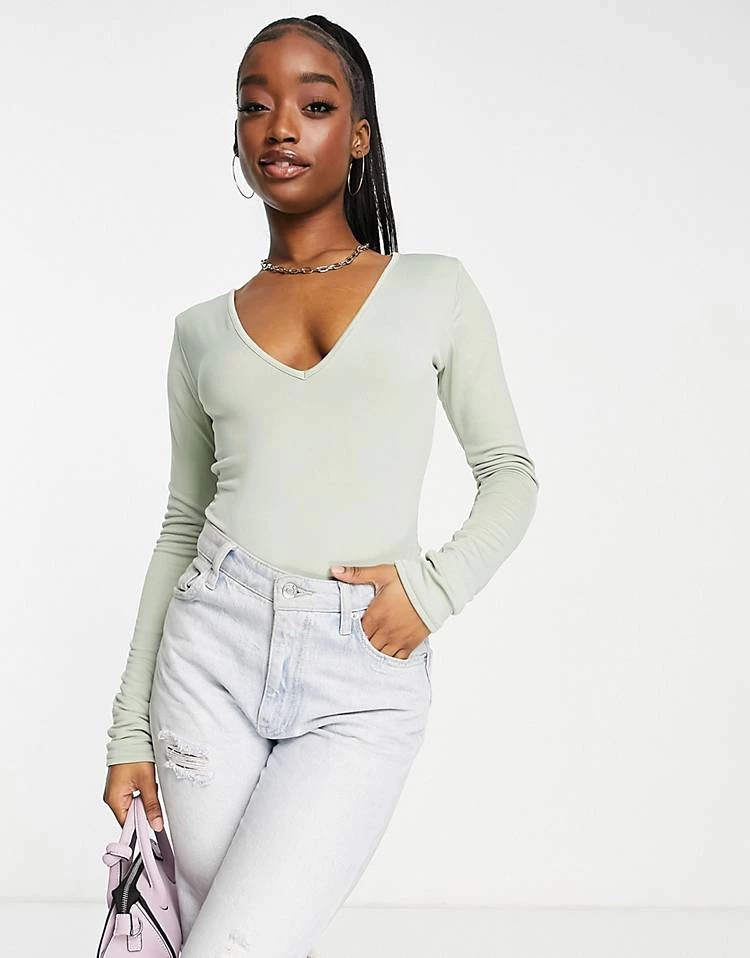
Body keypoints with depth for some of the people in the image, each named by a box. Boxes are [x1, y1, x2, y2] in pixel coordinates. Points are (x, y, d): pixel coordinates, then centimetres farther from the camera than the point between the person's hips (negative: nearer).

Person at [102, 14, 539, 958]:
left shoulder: (434, 290, 7)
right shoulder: (203, 329, 12)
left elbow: (511, 473, 10)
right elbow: (182, 525, 14)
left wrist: (433, 583, -9)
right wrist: (131, 728, 11)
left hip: (363, 677, -2)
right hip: (214, 646, 3)